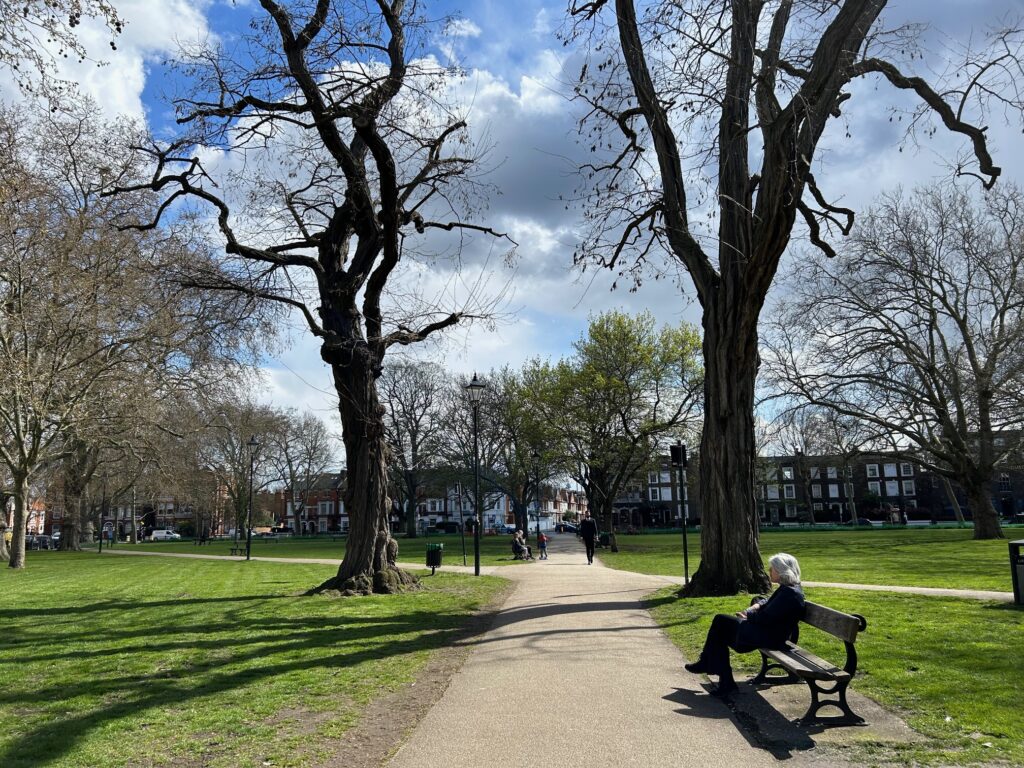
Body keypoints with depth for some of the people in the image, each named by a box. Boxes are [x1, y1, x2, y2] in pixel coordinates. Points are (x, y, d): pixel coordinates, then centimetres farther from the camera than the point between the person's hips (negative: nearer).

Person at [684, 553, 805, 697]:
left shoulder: (790, 593, -22)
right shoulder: (789, 588, 9)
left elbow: (766, 618, -24)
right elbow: (766, 601, 18)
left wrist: (749, 615, -6)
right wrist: (754, 607, -2)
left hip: (771, 637, -10)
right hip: (770, 632, 10)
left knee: (721, 622, 0)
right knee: (721, 620, 6)